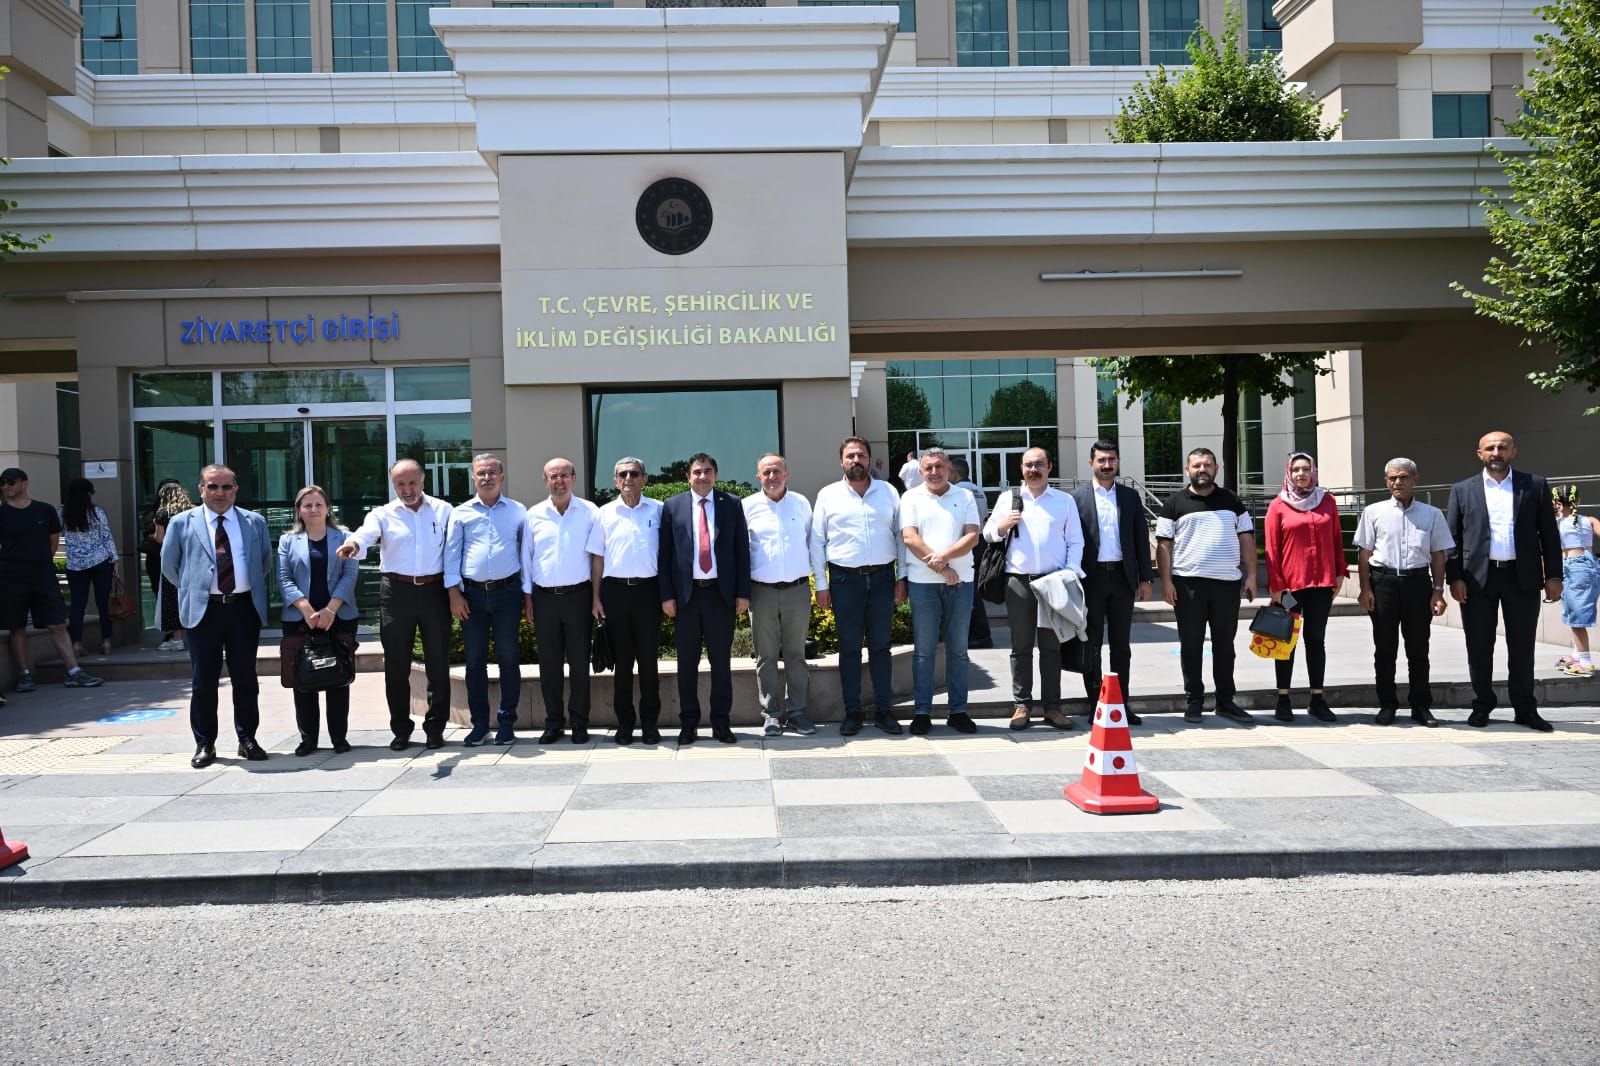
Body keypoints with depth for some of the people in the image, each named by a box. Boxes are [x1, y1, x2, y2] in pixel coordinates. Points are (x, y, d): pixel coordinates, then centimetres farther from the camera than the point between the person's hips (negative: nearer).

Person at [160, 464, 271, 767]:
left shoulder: (255, 522, 7)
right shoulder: (181, 523, 3)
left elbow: (266, 561, 18)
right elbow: (169, 565, 10)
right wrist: (193, 589, 8)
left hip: (244, 608, 1)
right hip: (203, 610, -1)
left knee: (245, 678, 6)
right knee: (203, 680, 4)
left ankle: (247, 739, 17)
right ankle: (204, 744, 12)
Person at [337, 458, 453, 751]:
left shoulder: (443, 511, 8)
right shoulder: (383, 514, 5)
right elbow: (365, 534, -15)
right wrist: (353, 544, -39)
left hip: (434, 590, 0)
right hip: (396, 592, 0)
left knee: (438, 662, 4)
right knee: (396, 664, 4)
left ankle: (435, 728, 14)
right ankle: (401, 730, 14)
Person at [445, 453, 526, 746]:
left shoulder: (518, 511, 6)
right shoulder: (461, 513, 7)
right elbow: (451, 553, 6)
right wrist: (454, 591, -3)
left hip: (507, 591, -1)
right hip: (472, 593, 1)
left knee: (509, 659, 2)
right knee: (474, 661, 4)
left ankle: (507, 722, 11)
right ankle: (479, 723, 12)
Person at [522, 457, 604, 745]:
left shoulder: (589, 512, 1)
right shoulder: (534, 515, 6)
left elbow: (597, 557, 0)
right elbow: (526, 558, 9)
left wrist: (596, 597, -4)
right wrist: (527, 598, 5)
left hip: (578, 594, -2)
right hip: (544, 596, 2)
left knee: (579, 661, 3)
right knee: (549, 662, 6)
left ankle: (579, 723, 11)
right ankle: (553, 722, 16)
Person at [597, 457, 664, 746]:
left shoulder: (658, 510, 6)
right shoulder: (605, 513, 8)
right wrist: (597, 596, 4)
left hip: (648, 589, -1)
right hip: (615, 590, 1)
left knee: (648, 659, 3)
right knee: (621, 659, 5)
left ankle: (650, 723, 10)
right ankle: (624, 724, 13)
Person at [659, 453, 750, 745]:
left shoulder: (732, 504, 6)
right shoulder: (672, 507, 5)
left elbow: (742, 550, 5)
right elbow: (665, 554, 4)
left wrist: (743, 592, -1)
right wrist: (667, 595, -3)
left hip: (721, 593, 0)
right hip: (685, 593, 0)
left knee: (721, 660, 5)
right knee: (687, 662, 6)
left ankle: (721, 723, 14)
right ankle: (688, 723, 15)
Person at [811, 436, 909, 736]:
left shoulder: (888, 492, 7)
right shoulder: (828, 495, 3)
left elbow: (901, 535, 8)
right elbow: (817, 542, 4)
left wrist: (902, 576, 2)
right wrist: (821, 585, 0)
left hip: (882, 577, 1)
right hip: (845, 579, -1)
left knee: (880, 646, 6)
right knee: (849, 648, 4)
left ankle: (884, 711, 13)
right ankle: (852, 713, 12)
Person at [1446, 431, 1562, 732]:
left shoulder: (1535, 486, 6)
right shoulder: (1462, 490, 7)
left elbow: (1549, 534, 6)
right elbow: (1452, 537, 4)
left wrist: (1553, 576, -1)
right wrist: (1454, 578, -4)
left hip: (1523, 579, 0)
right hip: (1478, 579, 0)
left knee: (1522, 648, 5)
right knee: (1479, 648, 6)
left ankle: (1525, 709, 14)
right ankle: (1482, 706, 16)